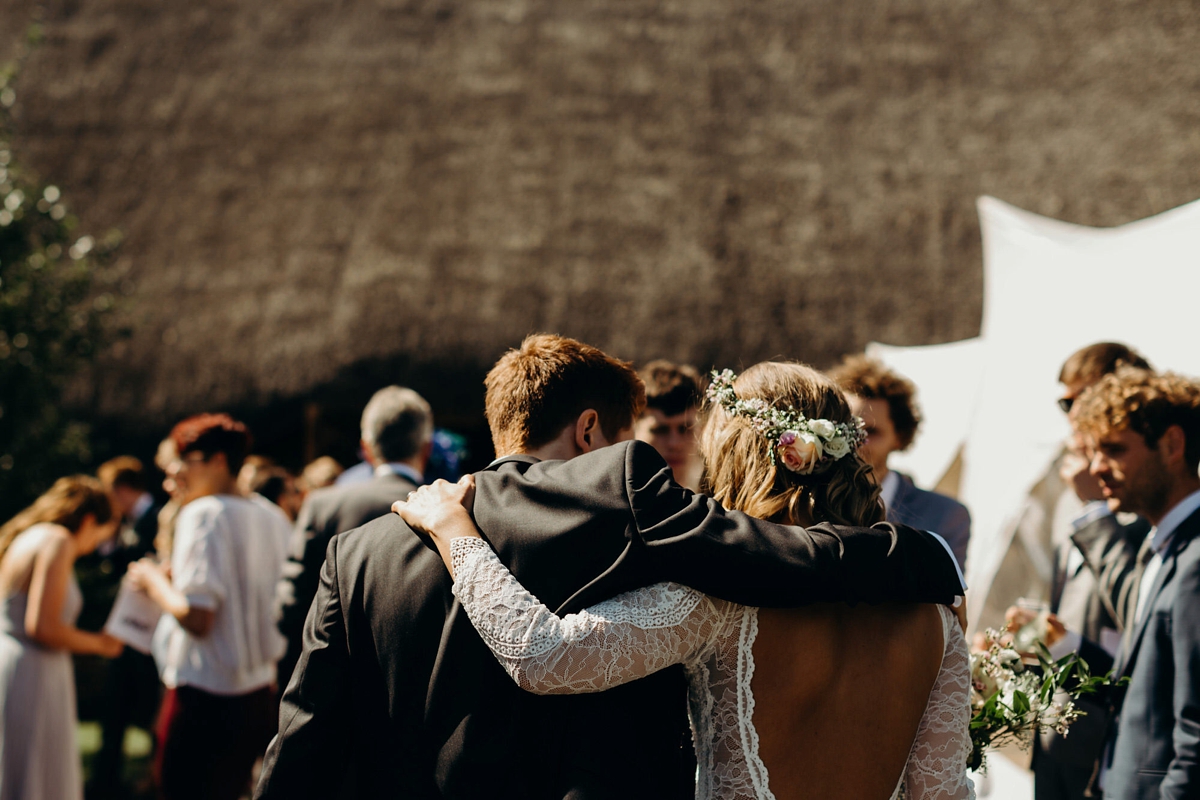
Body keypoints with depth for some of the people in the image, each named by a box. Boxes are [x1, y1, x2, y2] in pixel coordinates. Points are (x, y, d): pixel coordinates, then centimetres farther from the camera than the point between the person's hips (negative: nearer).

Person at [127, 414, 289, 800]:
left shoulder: (203, 512, -12)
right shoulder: (274, 521, 9)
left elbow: (197, 617, -19)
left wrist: (154, 582, -1)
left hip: (204, 696, -8)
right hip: (259, 696, 8)